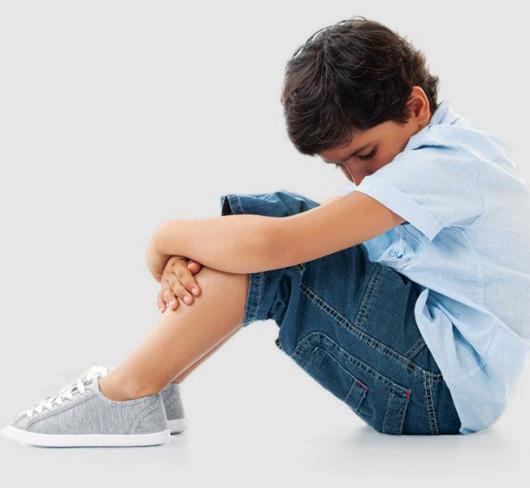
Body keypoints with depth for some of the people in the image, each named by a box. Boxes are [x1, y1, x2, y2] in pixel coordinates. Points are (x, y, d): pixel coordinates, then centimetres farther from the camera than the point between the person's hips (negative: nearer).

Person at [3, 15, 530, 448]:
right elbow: (270, 230, 2)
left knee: (263, 244, -20)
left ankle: (127, 396, -10)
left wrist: (167, 238, -14)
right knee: (263, 213, 0)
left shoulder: (446, 163, -23)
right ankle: (151, 388, 1)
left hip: (452, 386, -10)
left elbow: (269, 244, -32)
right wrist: (189, 260, -16)